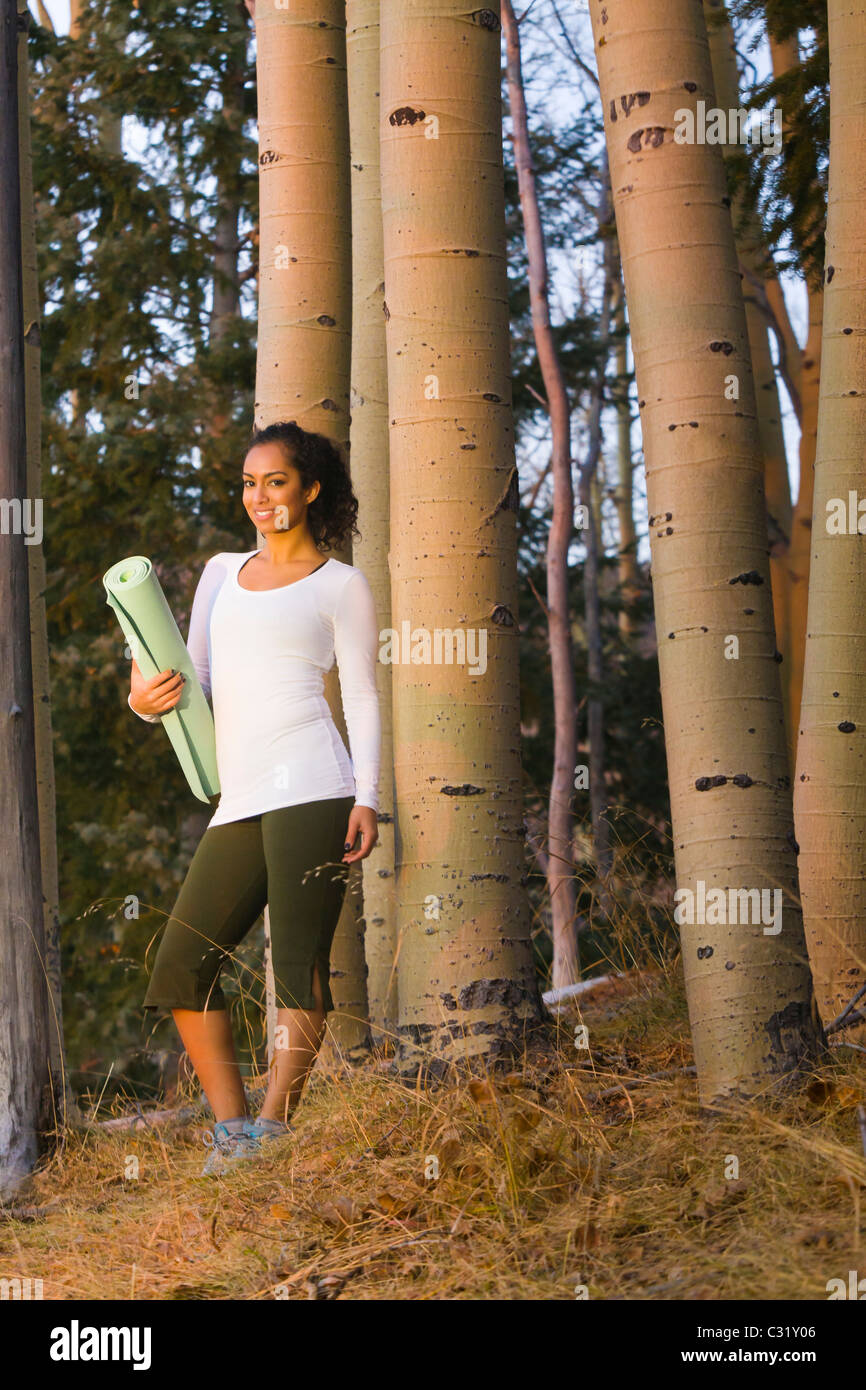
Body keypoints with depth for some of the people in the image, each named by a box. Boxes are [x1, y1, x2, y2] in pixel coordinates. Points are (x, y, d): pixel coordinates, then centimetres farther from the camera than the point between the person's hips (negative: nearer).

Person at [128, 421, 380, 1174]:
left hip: (309, 787, -6)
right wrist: (146, 699, 0)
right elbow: (196, 681, 24)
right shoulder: (222, 573, 24)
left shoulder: (341, 586, 9)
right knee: (181, 965, -3)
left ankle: (272, 1129, -14)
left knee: (300, 962, -12)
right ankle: (230, 1129, 2)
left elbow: (363, 697, 5)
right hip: (239, 801, 6)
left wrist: (366, 797, -8)